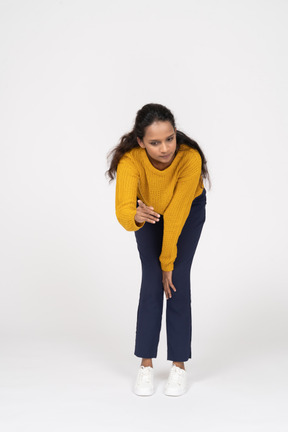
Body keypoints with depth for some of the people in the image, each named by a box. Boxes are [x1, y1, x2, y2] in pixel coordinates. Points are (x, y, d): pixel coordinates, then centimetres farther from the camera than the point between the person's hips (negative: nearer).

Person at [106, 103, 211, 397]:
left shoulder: (190, 158, -40)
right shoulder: (130, 159, -37)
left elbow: (175, 216, -34)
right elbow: (123, 210, -46)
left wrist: (168, 263, -26)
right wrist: (136, 216, -69)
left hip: (189, 210, -1)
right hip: (149, 210, 1)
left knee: (178, 281, -8)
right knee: (152, 282, -8)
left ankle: (179, 365, 4)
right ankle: (146, 364, 3)